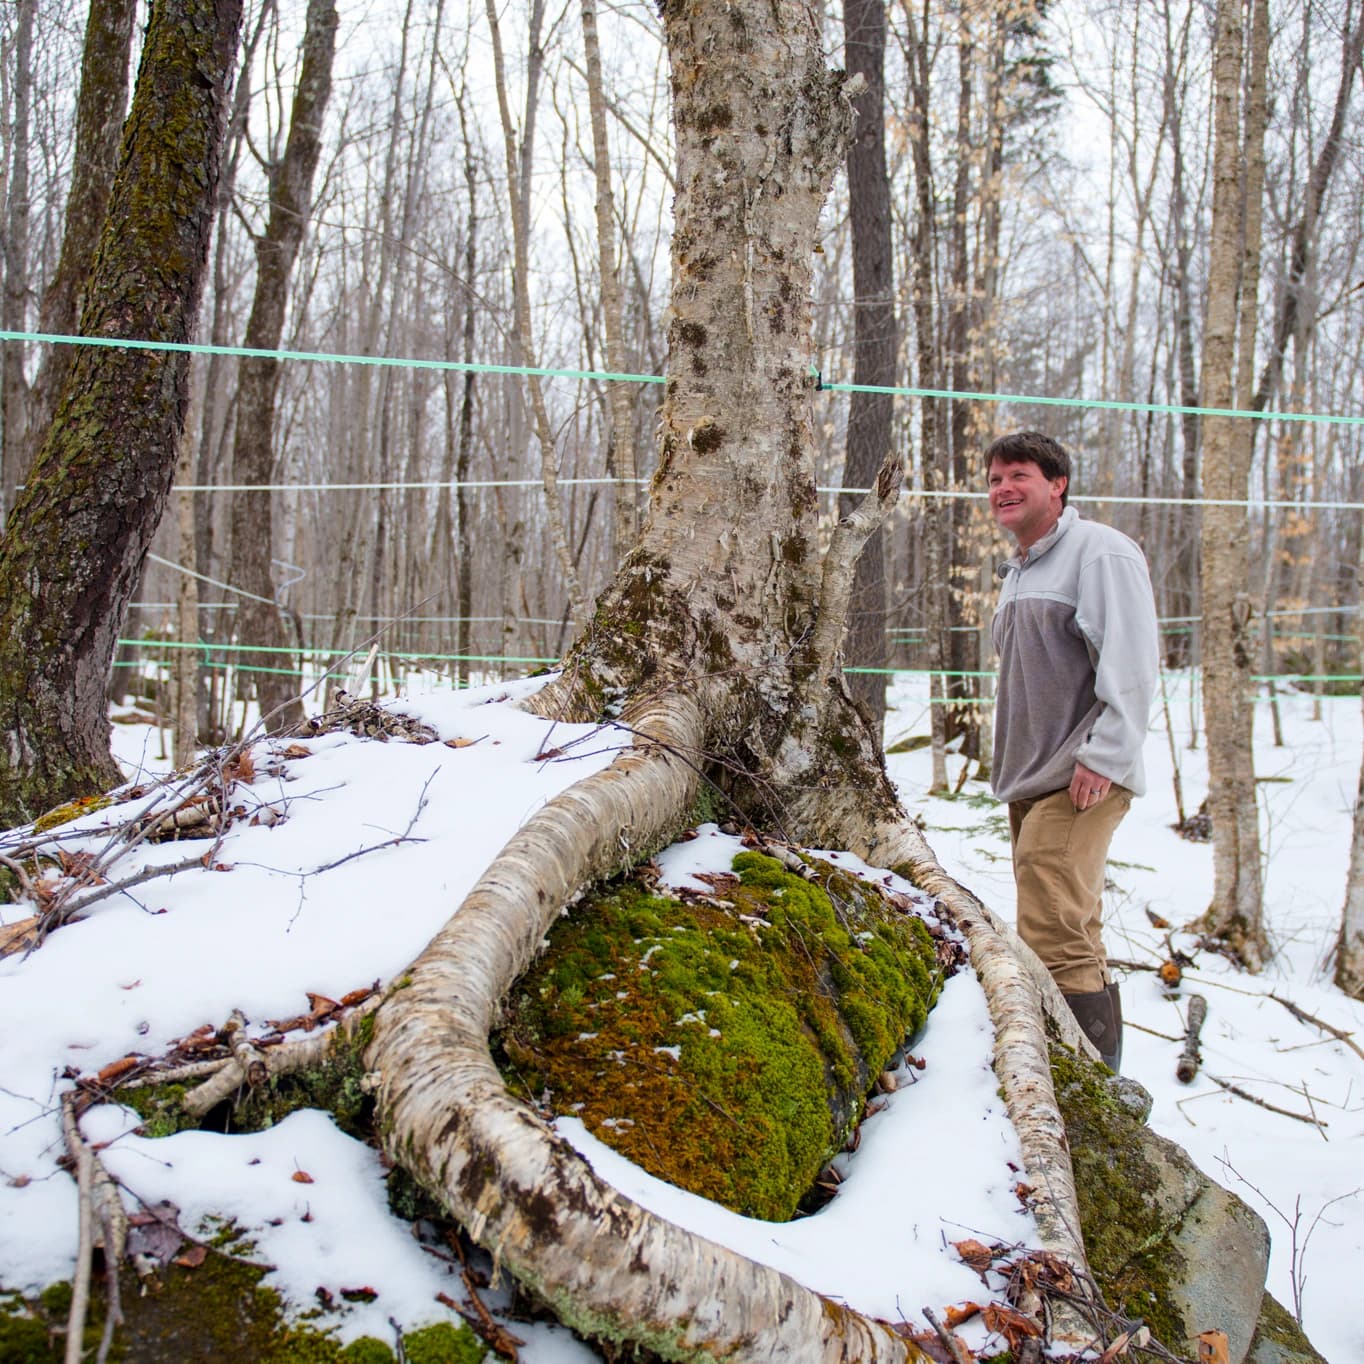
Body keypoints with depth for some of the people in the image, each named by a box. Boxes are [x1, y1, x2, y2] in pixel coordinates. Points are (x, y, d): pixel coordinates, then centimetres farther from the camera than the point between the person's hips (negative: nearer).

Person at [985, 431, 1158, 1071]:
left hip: (1081, 781, -10)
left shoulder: (1099, 551, -8)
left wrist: (1104, 755, -24)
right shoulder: (1019, 572, 20)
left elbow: (1131, 664, -18)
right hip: (1028, 782, 10)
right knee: (1074, 935, 15)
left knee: (1054, 937, -17)